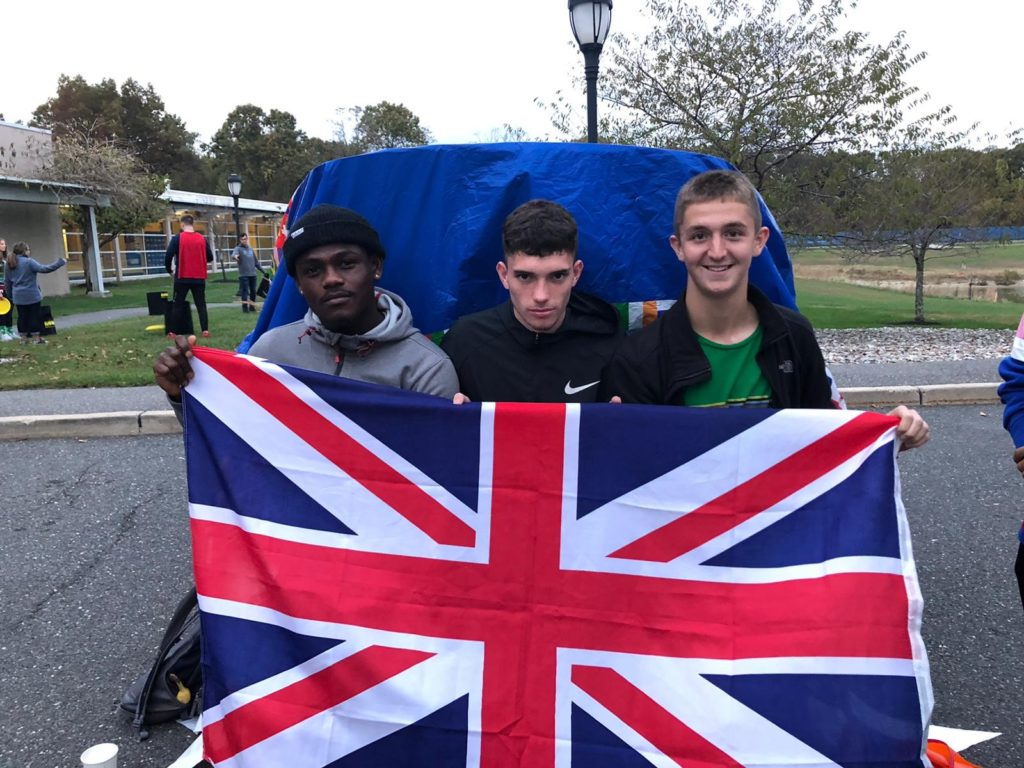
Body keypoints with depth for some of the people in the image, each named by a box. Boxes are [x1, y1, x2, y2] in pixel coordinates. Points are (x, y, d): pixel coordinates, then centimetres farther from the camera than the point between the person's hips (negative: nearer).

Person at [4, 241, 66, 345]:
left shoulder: (9, 264, 8)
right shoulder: (28, 262, -13)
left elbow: (7, 282, 13)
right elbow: (43, 269, -22)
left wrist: (10, 295, 22)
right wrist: (60, 262, -19)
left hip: (18, 297, 6)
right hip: (32, 295, -6)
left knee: (22, 317, 11)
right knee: (35, 316, 3)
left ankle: (24, 338, 15)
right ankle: (38, 338, 4)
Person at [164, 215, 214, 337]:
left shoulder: (177, 238, -6)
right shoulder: (202, 239, 3)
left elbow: (168, 255, -10)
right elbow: (210, 257, 7)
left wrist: (169, 270, 6)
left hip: (182, 277, -2)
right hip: (199, 278, 2)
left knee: (177, 304, 7)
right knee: (201, 304, 7)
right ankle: (205, 330, -1)